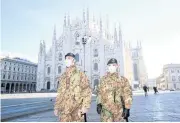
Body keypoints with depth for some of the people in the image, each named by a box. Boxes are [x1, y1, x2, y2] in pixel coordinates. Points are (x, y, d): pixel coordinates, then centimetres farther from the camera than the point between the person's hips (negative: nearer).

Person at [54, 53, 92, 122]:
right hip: (64, 110, 5)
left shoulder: (80, 74, -1)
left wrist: (85, 106, -14)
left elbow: (87, 91, -5)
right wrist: (56, 107, 14)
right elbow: (60, 93, 18)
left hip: (76, 110, -4)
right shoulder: (63, 76, 13)